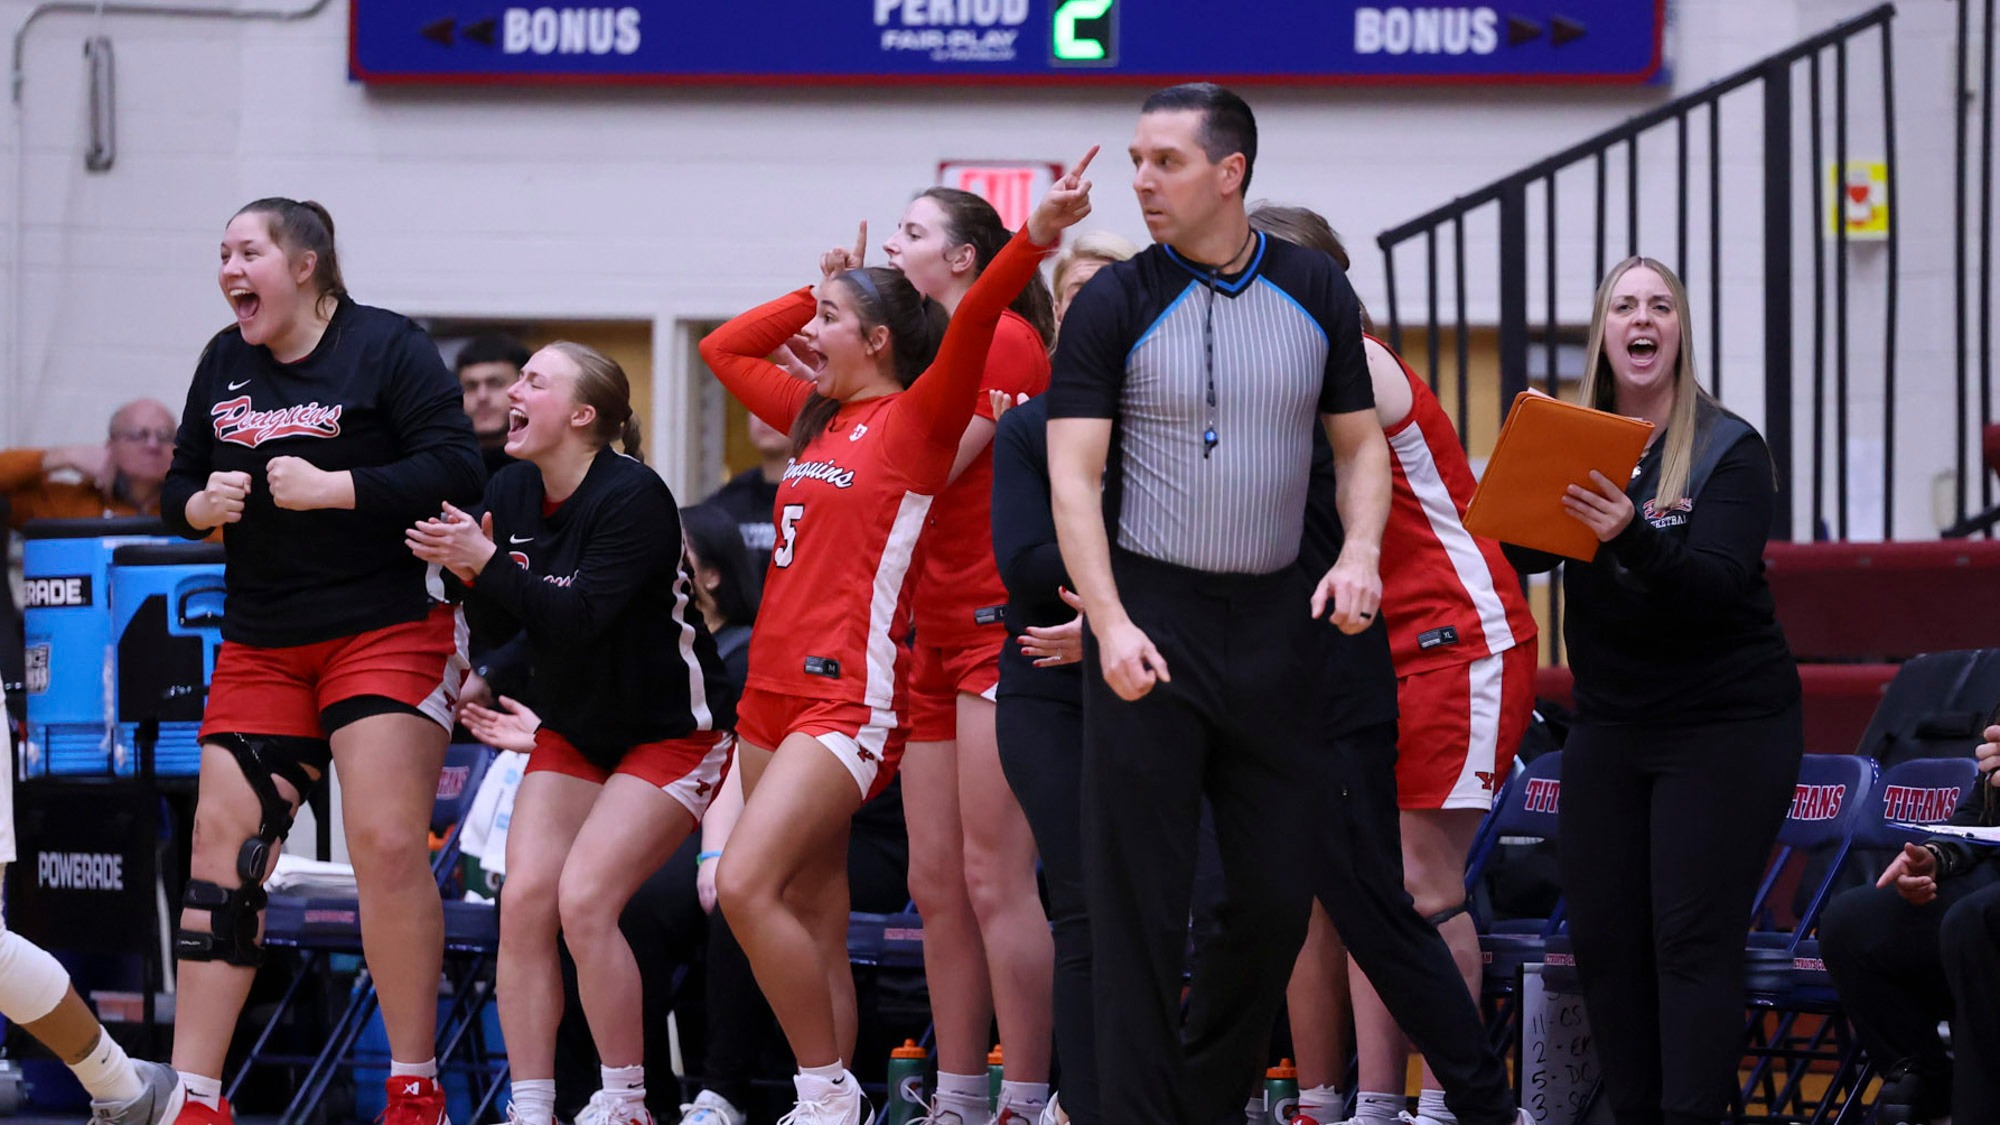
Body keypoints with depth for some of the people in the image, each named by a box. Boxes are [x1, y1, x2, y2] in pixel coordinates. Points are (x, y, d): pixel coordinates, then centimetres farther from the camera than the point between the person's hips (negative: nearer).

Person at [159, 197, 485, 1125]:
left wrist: (327, 488, -20)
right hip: (261, 647, 6)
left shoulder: (387, 347, -6)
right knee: (221, 849, 0)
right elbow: (177, 489, 18)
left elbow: (454, 471, -15)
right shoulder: (223, 363, 12)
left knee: (389, 844, -14)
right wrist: (202, 505, -6)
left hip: (386, 630, -6)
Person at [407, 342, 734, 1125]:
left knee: (585, 901, -19)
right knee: (524, 899, -9)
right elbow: (498, 625, 3)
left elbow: (580, 617, -31)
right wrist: (469, 572, -16)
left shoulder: (633, 496, -22)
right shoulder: (510, 492, -2)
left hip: (669, 733, -7)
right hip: (573, 729, 7)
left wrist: (486, 564, -33)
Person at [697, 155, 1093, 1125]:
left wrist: (1034, 237, -35)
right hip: (775, 683, 8)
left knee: (745, 884, -18)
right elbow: (724, 349, 30)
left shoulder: (919, 418, -5)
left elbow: (970, 326, -22)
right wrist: (822, 289, 21)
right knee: (813, 919, 7)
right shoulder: (816, 416, 16)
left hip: (850, 693, -8)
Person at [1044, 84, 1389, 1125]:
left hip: (1274, 615, 3)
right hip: (1149, 619, -3)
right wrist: (1109, 624, -18)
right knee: (1139, 892, -5)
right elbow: (1073, 475, -7)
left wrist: (1359, 553, -5)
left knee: (1280, 889, 5)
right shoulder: (1114, 304, -3)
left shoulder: (1317, 294, 6)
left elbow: (1360, 443, 14)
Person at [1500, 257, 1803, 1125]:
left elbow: (1718, 584, -20)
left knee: (1692, 938, -12)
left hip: (1724, 726, -4)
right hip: (1610, 723, 5)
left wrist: (1633, 538, -37)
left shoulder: (1729, 450, -7)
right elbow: (1523, 554, -5)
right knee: (1603, 935, 0)